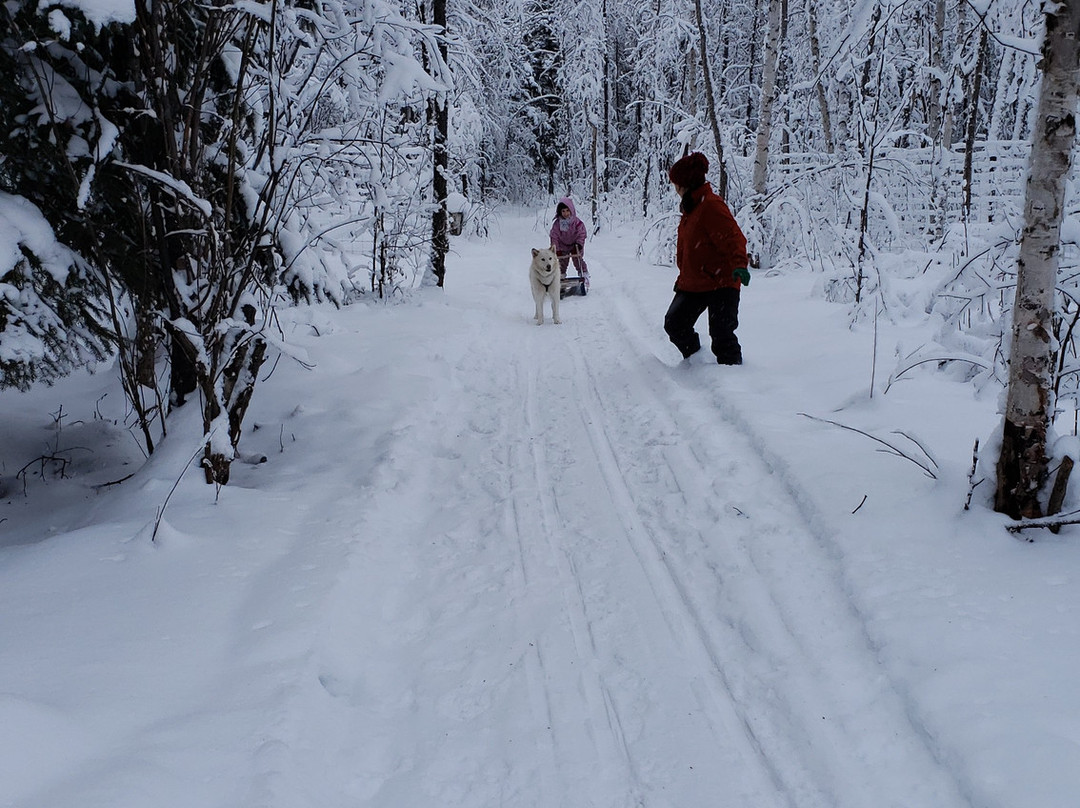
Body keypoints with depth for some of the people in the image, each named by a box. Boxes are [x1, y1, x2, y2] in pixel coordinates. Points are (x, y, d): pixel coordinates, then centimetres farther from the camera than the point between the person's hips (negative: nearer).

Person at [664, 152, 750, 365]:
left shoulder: (711, 205, -16)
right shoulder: (691, 207, 14)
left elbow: (733, 237, -25)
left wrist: (739, 264, -40)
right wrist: (683, 277, 27)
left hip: (720, 283, -10)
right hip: (692, 284, 10)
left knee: (721, 333, -11)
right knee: (674, 324, 9)